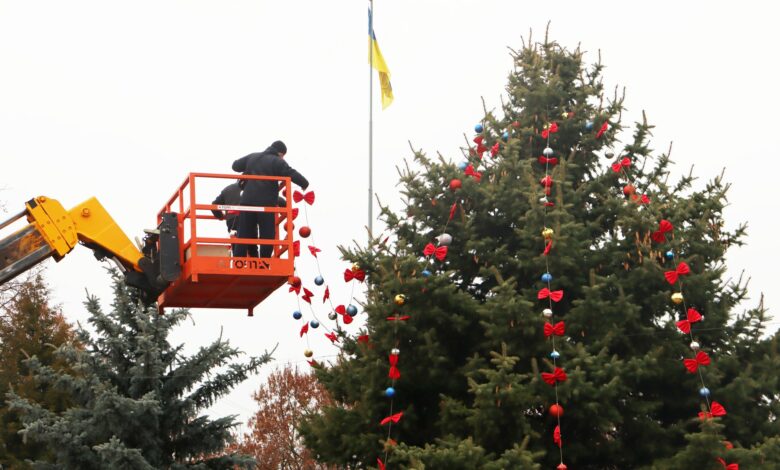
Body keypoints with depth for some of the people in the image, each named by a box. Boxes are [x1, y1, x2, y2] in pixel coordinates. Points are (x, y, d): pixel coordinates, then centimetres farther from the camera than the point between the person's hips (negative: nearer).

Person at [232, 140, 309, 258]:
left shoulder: (252, 157, 17)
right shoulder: (277, 161, -2)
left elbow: (235, 165, 27)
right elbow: (293, 175, -12)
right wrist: (305, 184, 4)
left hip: (247, 201, 5)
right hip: (266, 203, -5)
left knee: (244, 235, 8)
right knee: (267, 236, 3)